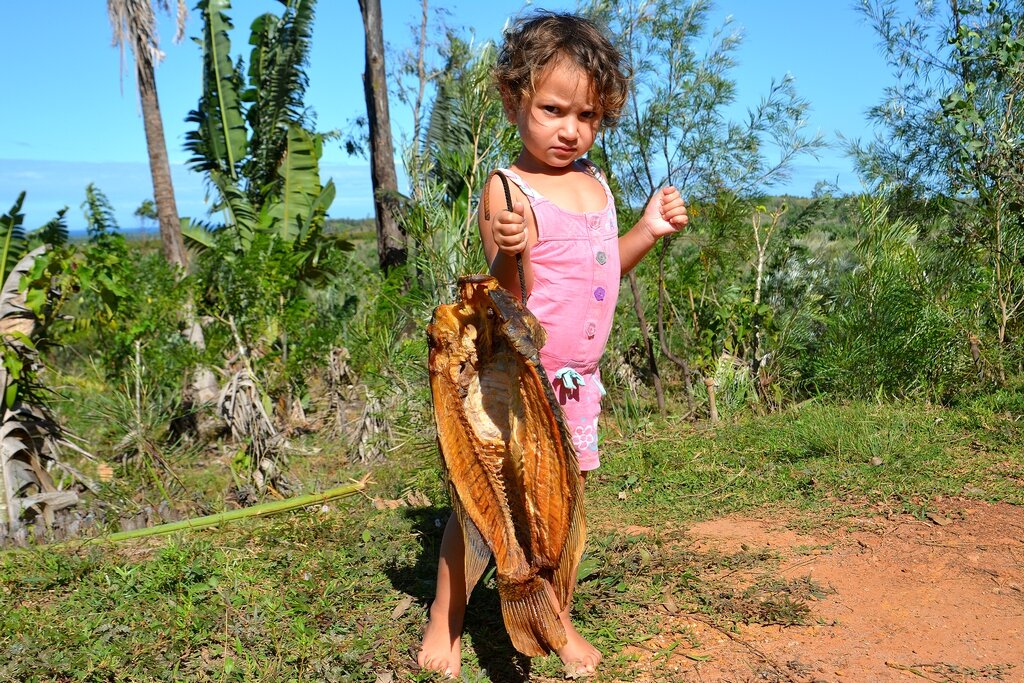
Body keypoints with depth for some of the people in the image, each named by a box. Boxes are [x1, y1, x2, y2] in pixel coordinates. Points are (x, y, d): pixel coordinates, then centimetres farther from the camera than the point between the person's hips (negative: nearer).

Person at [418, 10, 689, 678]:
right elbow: (509, 296, -19)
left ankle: (557, 618, 31)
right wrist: (509, 253, -39)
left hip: (577, 380, 6)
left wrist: (647, 232, 3)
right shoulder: (507, 190, -15)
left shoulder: (594, 182, 7)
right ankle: (445, 620, 23)